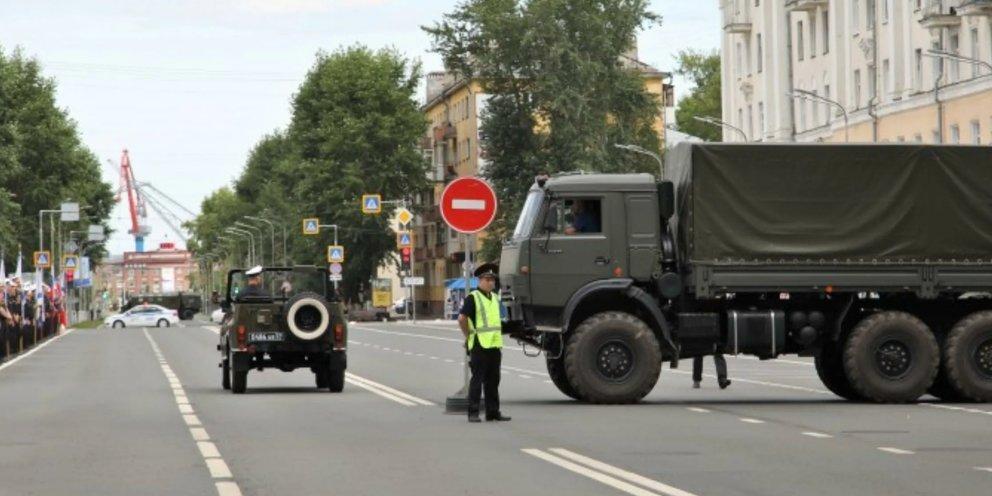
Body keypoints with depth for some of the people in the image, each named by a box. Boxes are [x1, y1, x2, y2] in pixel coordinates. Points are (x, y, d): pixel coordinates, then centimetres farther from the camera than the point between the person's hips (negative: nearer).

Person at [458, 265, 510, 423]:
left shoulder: (495, 298, 16)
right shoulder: (473, 298, -8)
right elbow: (462, 318, -14)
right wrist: (469, 336, -8)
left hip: (495, 345, 7)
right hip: (479, 345, -7)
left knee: (493, 380, 9)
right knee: (477, 379, -5)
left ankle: (493, 412, 14)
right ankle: (473, 413, -2)